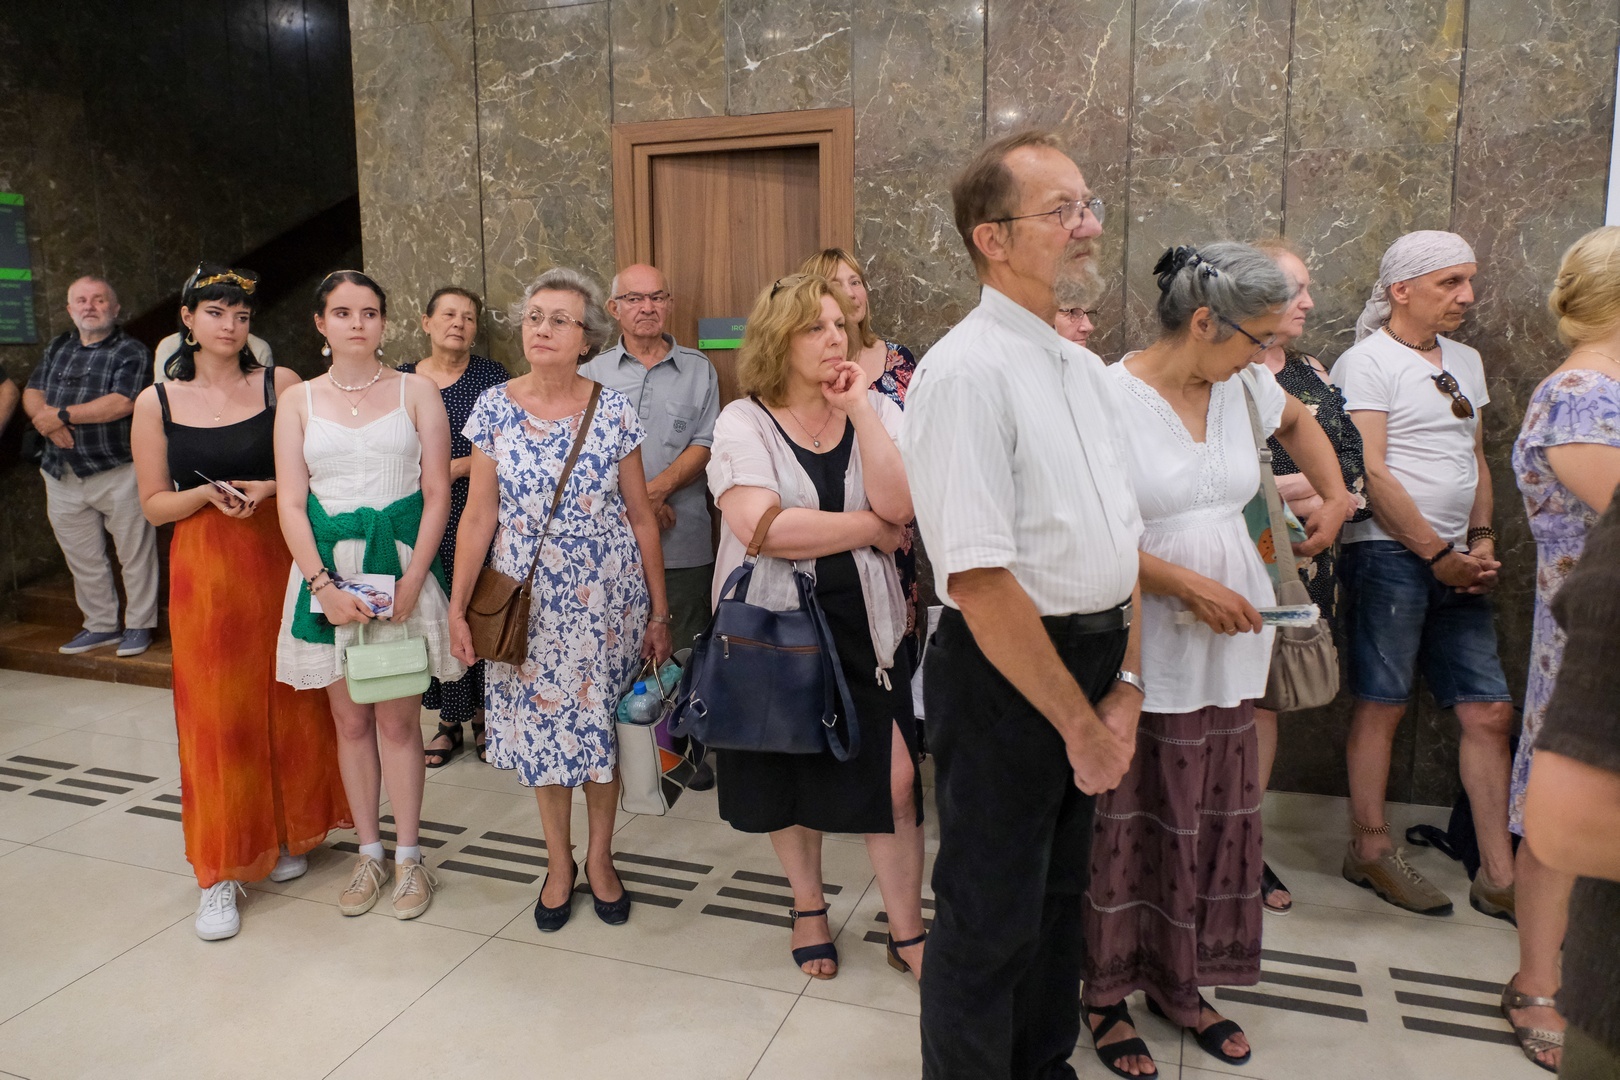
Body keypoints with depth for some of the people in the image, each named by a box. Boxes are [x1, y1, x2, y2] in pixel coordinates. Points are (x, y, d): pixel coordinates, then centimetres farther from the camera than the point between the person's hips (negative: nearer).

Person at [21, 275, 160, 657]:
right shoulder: (57, 348, 14)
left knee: (134, 553, 0)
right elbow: (32, 393, 11)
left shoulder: (131, 352, -6)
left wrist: (62, 414, -15)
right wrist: (45, 417, -11)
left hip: (118, 473, -6)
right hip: (63, 476, 6)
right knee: (82, 558, 13)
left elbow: (122, 403, -20)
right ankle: (100, 626, 26)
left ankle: (139, 625, 13)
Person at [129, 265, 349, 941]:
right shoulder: (156, 403, 2)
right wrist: (206, 494, -14)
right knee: (215, 714, 2)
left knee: (288, 703, 9)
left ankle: (287, 833, 29)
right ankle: (220, 872, 12)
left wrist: (270, 489, -17)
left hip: (279, 561, 0)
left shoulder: (280, 384, 0)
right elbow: (153, 505, 4)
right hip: (204, 570, 0)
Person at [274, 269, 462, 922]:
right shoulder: (298, 402, 7)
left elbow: (437, 493, -2)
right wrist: (325, 586, -12)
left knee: (399, 719, 3)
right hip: (327, 573, 2)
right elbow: (290, 504, 1)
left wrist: (411, 581, -12)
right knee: (351, 721, 9)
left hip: (401, 568, -2)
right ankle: (369, 853, 23)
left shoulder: (416, 392, 3)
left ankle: (408, 856, 16)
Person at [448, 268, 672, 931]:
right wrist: (457, 606, -4)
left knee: (600, 720, 8)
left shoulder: (613, 411, -4)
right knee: (541, 725, 10)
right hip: (527, 598, 1)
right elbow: (478, 516, 0)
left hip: (607, 596, -1)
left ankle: (600, 856, 30)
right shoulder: (495, 407, -1)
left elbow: (642, 515, -1)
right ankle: (559, 864, 30)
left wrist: (659, 612, 0)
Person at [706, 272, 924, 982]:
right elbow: (759, 526, -23)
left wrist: (859, 409, -16)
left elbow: (898, 504, -16)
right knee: (792, 776, 15)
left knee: (895, 781, -1)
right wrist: (875, 529, -15)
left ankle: (906, 935, 18)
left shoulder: (877, 411, 1)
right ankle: (808, 905, 39)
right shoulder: (744, 422, -7)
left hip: (865, 627, 1)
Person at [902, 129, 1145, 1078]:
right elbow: (980, 579, -25)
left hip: (1094, 663, 9)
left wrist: (1126, 686, 1)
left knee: (1060, 891, 24)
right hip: (1006, 674, -8)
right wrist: (1081, 722, -17)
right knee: (992, 920, 8)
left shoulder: (1089, 371, 8)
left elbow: (1126, 538, 10)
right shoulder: (967, 370, -19)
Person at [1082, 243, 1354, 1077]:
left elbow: (1299, 422, 30)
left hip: (1225, 645, 7)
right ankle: (1107, 993, 23)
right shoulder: (1111, 397, -14)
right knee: (1127, 820, 4)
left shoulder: (1241, 385, 7)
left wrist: (1336, 495, 17)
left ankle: (1180, 981, 32)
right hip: (1137, 652, -7)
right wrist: (1187, 585, -19)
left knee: (1215, 815, 14)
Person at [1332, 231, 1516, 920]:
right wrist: (1438, 554, -11)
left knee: (1490, 710, 5)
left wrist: (1481, 541, 7)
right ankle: (1370, 847, 16)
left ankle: (1498, 874, 13)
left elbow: (1476, 460, 22)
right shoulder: (1367, 362, -6)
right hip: (1390, 554, -7)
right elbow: (1371, 474, -13)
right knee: (1383, 703, 1)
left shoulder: (1465, 361, 18)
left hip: (1455, 562, 7)